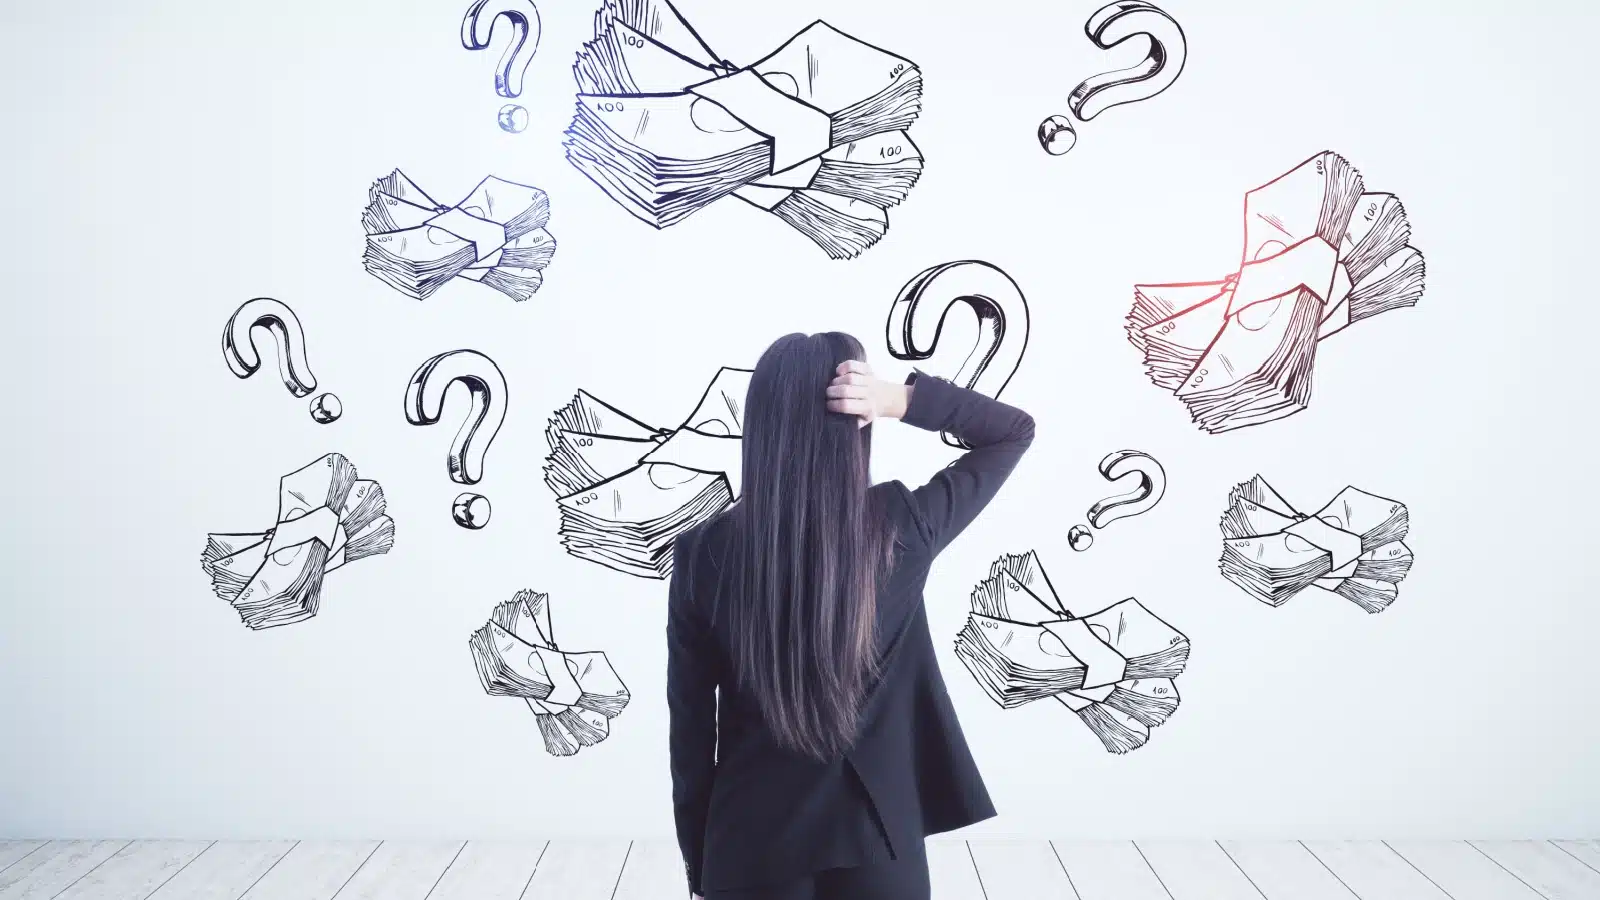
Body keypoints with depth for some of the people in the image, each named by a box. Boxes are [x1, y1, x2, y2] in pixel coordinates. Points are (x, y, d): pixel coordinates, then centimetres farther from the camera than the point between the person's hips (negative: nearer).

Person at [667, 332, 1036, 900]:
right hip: (878, 841, 0)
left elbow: (690, 725, -3)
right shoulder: (902, 529, -13)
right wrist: (903, 401, -14)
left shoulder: (703, 553, -11)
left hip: (749, 849, 0)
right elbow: (1015, 430, 2)